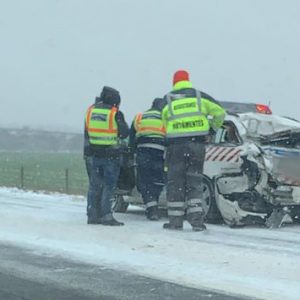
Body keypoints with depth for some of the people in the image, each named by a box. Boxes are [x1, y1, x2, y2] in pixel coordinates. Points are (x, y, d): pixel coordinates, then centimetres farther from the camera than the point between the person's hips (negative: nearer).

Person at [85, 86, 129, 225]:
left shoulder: (91, 111, 6)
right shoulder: (115, 113, -11)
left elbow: (86, 132, 13)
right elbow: (124, 133, -4)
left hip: (95, 153, 5)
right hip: (111, 155, -5)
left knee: (94, 185, 11)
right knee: (109, 186, -2)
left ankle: (92, 215, 12)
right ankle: (106, 215, -7)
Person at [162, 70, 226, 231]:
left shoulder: (168, 100, 6)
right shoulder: (200, 97, 6)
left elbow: (165, 123, 6)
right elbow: (220, 112, 13)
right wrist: (214, 126, 30)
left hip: (175, 144, 0)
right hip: (197, 144, 0)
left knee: (175, 181, 6)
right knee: (194, 181, 6)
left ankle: (175, 220, 5)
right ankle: (196, 218, -4)